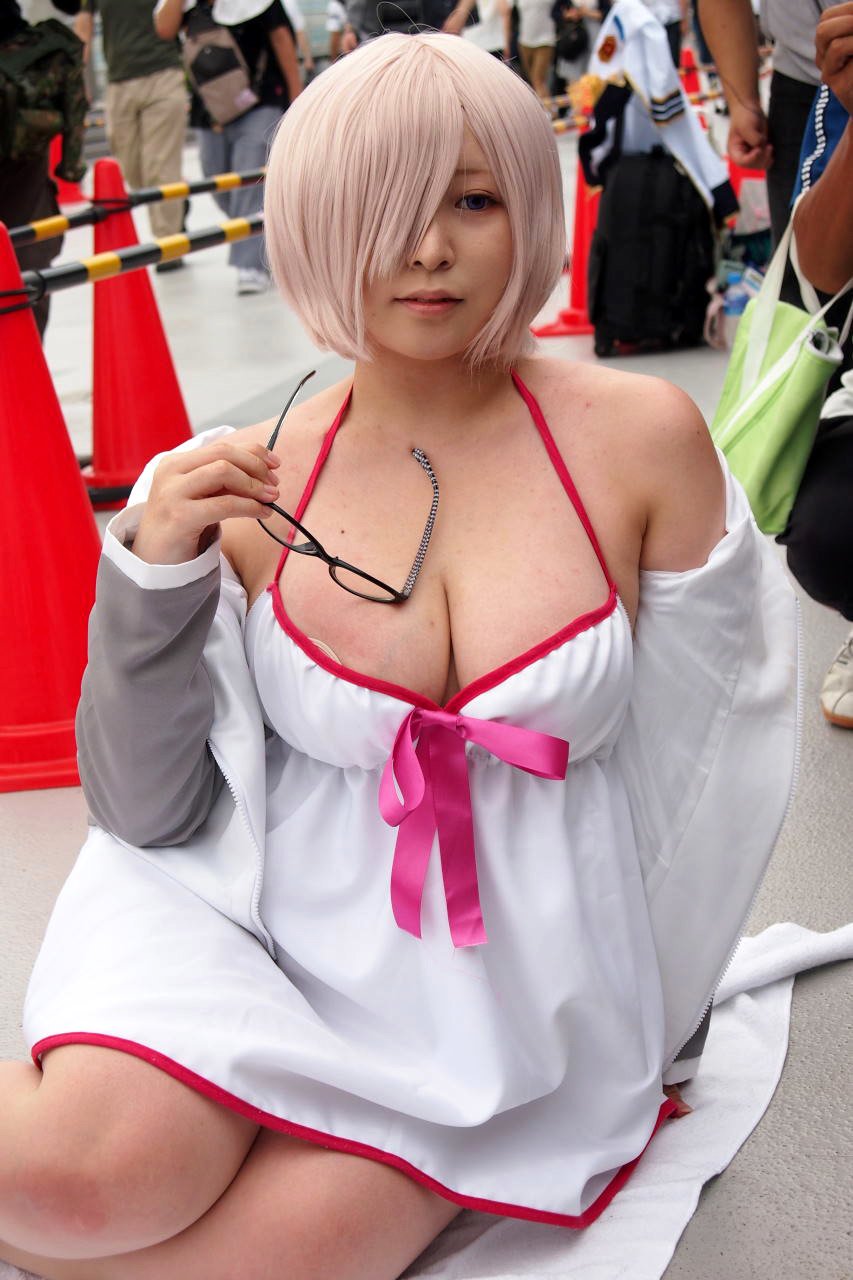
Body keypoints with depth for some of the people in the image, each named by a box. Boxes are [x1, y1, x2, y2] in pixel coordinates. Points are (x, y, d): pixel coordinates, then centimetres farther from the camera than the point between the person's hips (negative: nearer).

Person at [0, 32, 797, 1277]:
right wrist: (151, 575, -17)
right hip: (266, 921, 1)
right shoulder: (250, 485, -3)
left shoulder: (640, 438, -6)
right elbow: (147, 808, -1)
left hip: (516, 976, 0)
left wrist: (641, 1035, 12)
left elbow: (711, 742, 4)